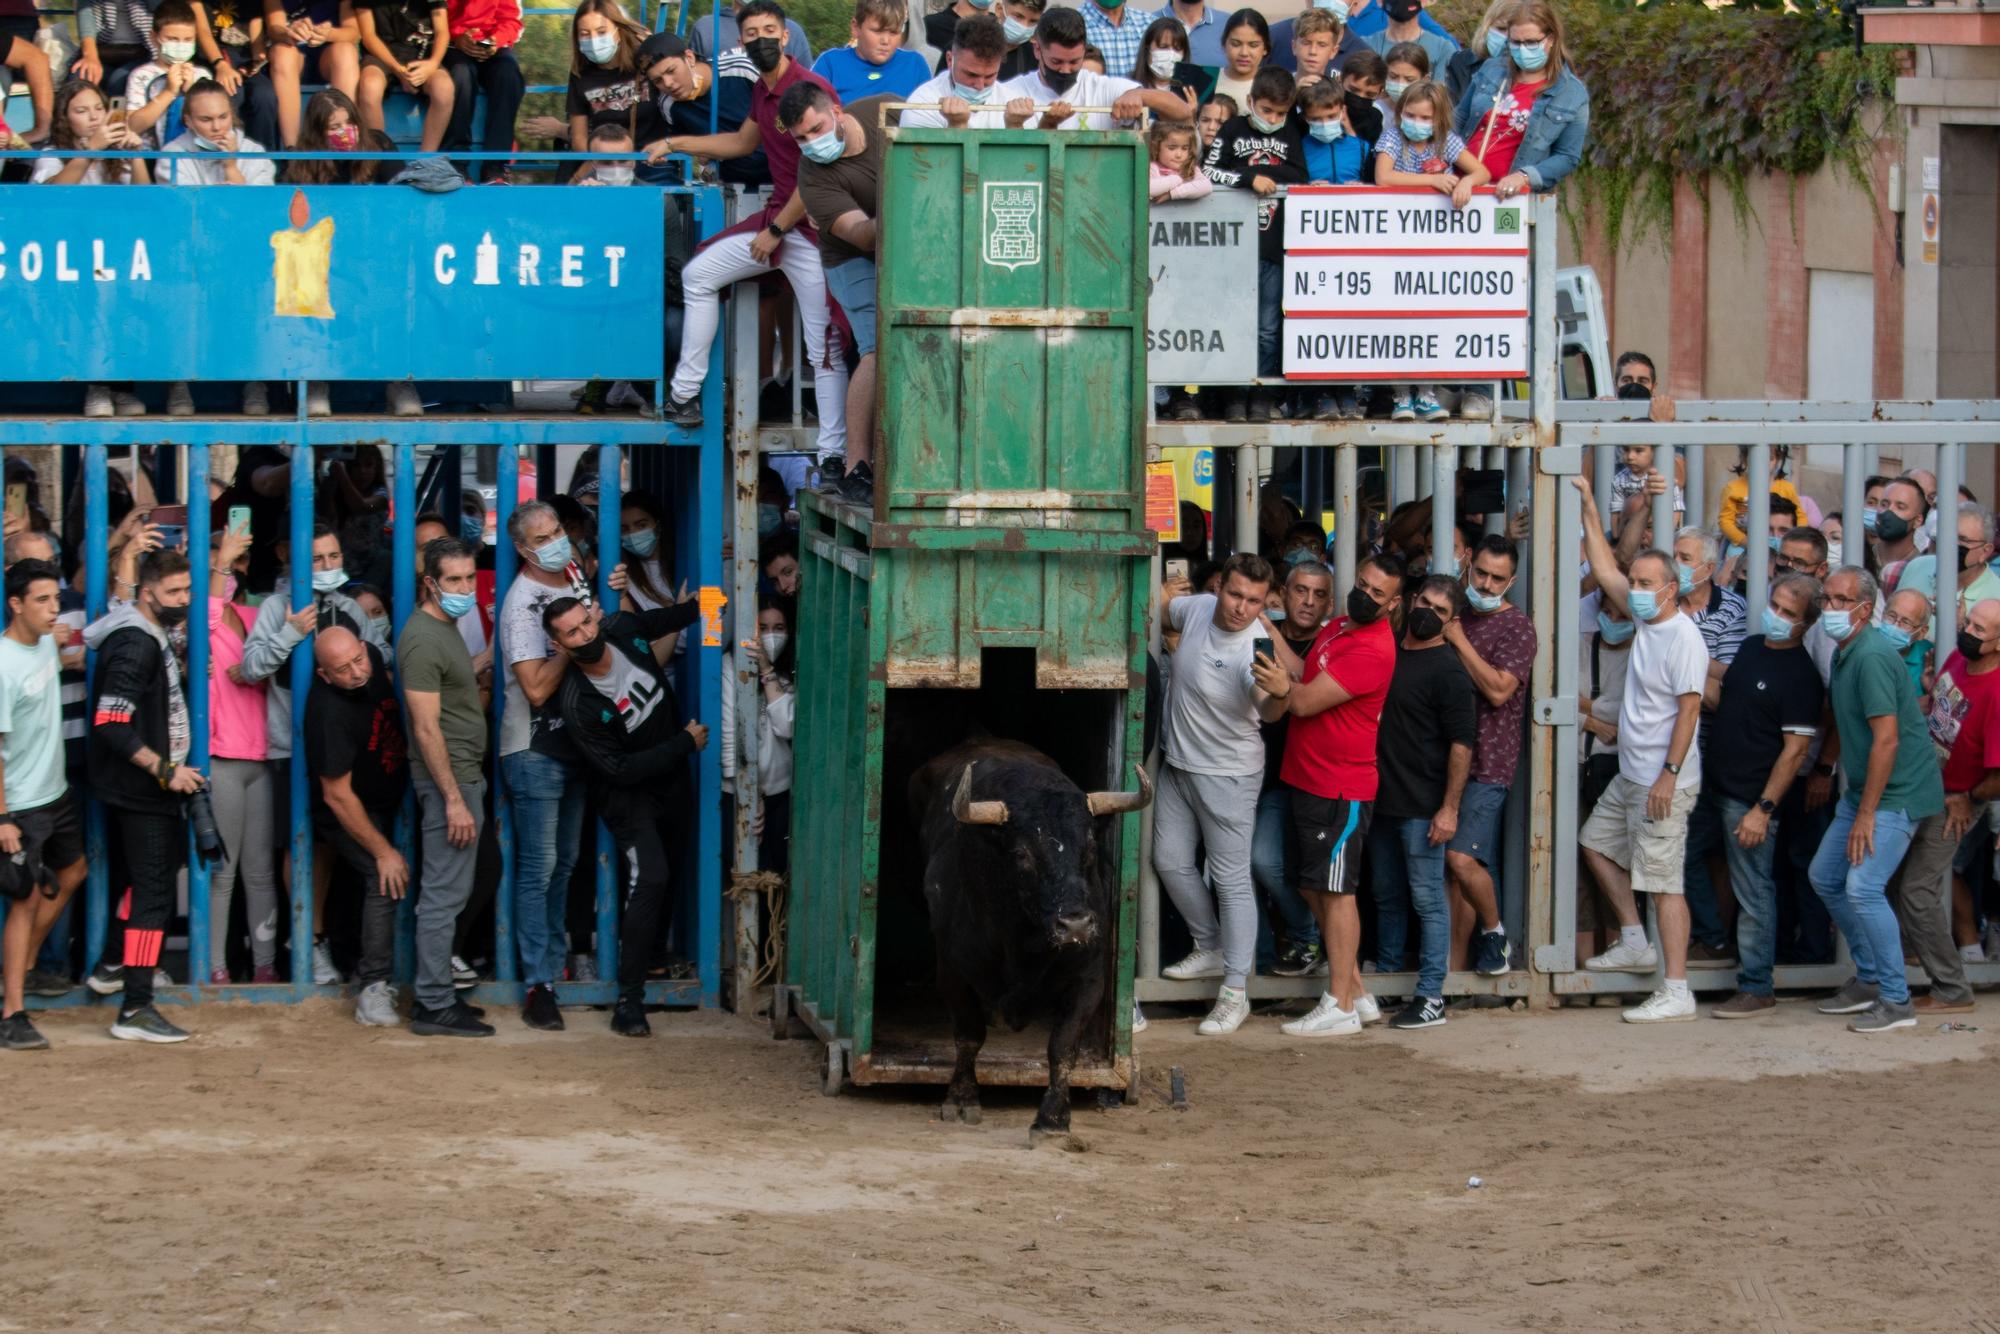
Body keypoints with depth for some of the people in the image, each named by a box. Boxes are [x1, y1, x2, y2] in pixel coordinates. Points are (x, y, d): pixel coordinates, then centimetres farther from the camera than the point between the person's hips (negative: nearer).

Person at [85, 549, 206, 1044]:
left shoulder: (154, 636, 10)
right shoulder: (134, 646, -21)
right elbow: (111, 725, -27)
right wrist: (164, 770, -26)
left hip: (148, 785, 10)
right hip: (140, 790, -10)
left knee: (154, 875, 24)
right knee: (152, 892, -9)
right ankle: (135, 1010, -8)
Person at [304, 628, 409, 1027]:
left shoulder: (372, 657, -12)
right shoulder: (329, 713, -33)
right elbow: (338, 796, -26)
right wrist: (382, 851, -22)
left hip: (388, 803, 8)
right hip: (352, 814, -8)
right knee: (384, 881, -22)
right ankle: (373, 988, -22)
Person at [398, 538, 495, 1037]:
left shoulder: (447, 628, 15)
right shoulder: (424, 640, -16)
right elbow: (427, 729, -20)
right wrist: (455, 800, -22)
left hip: (463, 774, 10)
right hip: (448, 777, -10)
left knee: (448, 892, 13)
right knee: (445, 894, -8)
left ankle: (436, 996, 18)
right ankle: (435, 1007, -6)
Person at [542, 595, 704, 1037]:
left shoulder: (624, 630, -13)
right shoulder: (577, 704, -30)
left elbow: (668, 619, 12)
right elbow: (621, 769, -25)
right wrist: (686, 743, -20)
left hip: (670, 777, 7)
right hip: (627, 794, -7)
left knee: (661, 876, 17)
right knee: (649, 879, -22)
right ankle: (629, 1003, -20)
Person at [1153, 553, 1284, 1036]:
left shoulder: (1255, 650, -28)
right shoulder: (1198, 608, -8)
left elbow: (1269, 709, -46)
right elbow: (1167, 602, 18)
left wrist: (1277, 694, -67)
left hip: (1227, 774, -8)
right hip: (1178, 763, 8)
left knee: (1231, 881, -4)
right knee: (1171, 861, 18)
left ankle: (1235, 992, 1)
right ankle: (1210, 949, 37)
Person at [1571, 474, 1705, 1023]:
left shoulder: (1683, 637, -18)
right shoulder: (1646, 620, 8)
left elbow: (1689, 709, -21)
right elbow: (1605, 571, 18)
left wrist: (1670, 773, -24)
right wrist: (1589, 508, 15)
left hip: (1663, 782, -10)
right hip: (1631, 776, 10)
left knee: (1662, 882, -9)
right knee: (1596, 842, 23)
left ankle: (1676, 993, -9)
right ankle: (1635, 943, 32)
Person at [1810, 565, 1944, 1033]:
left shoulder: (1872, 657, -22)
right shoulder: (1844, 653, 10)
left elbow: (1887, 739, -25)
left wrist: (1866, 813, -23)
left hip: (1897, 792, -11)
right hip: (1863, 788, 11)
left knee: (1863, 887, -18)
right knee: (1825, 877, 15)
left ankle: (1896, 1002, -9)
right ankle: (1869, 979, 27)